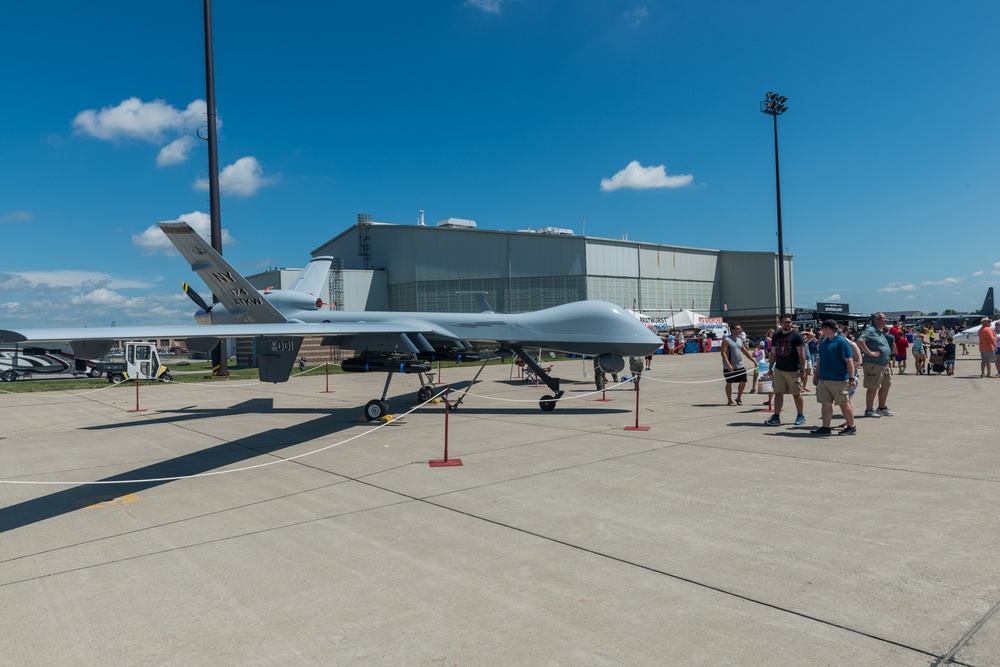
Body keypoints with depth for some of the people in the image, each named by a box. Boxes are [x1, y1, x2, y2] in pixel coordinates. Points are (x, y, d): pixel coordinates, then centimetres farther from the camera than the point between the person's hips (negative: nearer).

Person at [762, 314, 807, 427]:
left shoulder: (797, 336, -6)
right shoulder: (776, 336, 8)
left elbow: (801, 354, -10)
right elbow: (773, 353, 14)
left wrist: (802, 370, -15)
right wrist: (771, 368, 11)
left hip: (793, 371, -4)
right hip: (779, 370, 4)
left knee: (796, 394, 7)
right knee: (778, 393, 1)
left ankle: (800, 416, 22)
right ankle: (776, 418, 2)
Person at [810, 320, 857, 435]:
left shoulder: (841, 342, -10)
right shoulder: (823, 342, 13)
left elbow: (849, 361, -13)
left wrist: (851, 378, -18)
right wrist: (816, 375, 21)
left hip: (839, 380, -7)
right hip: (823, 380, 7)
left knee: (844, 404, 4)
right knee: (826, 403, 5)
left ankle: (852, 427, 17)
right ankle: (826, 428, 9)